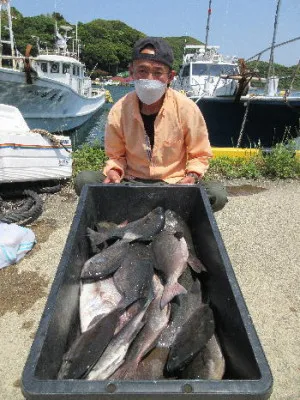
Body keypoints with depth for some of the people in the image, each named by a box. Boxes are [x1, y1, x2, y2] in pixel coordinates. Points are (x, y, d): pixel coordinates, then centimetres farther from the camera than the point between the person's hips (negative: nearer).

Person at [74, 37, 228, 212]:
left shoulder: (186, 108, -10)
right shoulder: (119, 111, -7)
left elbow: (200, 155, 1)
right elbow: (116, 156, 7)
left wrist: (192, 176, -19)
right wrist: (114, 171, -15)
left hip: (174, 183, 0)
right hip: (132, 182, 1)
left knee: (217, 194, -28)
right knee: (83, 179, -22)